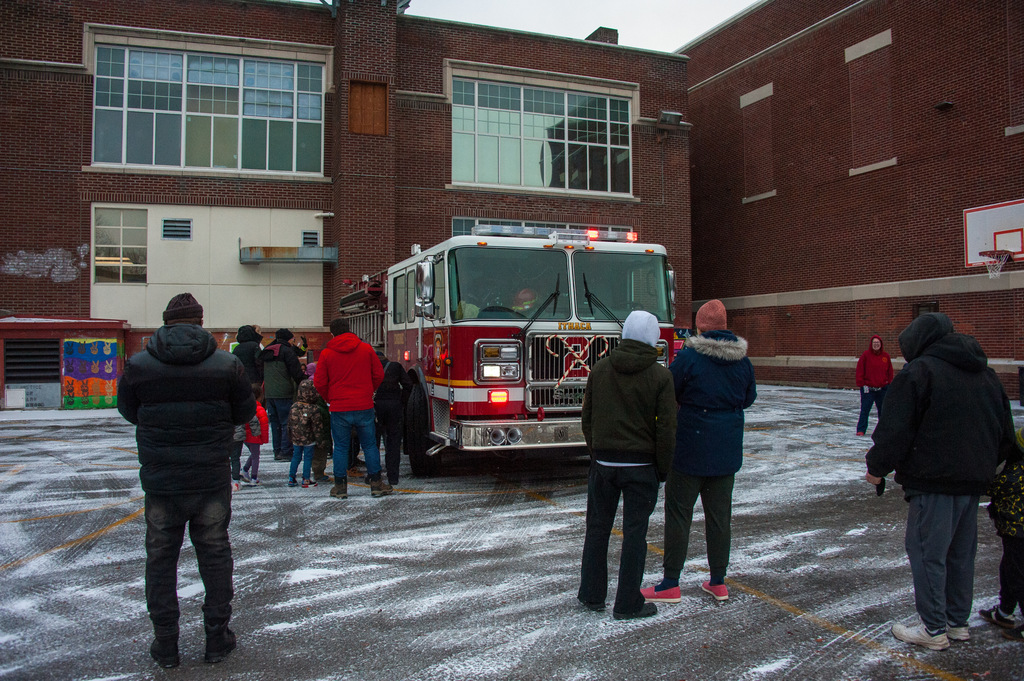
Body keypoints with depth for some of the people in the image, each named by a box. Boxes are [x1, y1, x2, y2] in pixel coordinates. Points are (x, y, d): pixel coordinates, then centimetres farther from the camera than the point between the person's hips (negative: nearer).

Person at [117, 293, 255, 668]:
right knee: (214, 555, 13)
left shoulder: (138, 366, -5)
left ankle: (165, 644, 20)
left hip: (160, 482, 0)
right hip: (212, 480, 0)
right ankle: (217, 638, 21)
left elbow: (128, 411, 10)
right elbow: (245, 412, 3)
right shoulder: (227, 364, -8)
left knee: (161, 559, 14)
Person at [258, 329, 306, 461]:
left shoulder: (266, 352, 18)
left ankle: (277, 451, 16)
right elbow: (296, 372, -11)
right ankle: (285, 452, -6)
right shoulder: (286, 350, -7)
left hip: (269, 394, 7)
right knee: (286, 422, -4)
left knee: (275, 422, 13)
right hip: (284, 393, -7)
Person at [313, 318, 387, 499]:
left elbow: (319, 383, 0)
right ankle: (376, 484, 12)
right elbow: (379, 375, 4)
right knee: (370, 445, 10)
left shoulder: (326, 353, -2)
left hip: (339, 409, 0)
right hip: (364, 407, 0)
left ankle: (340, 487, 13)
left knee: (340, 448, 9)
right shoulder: (366, 349, 0)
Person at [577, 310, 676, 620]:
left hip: (603, 462, 3)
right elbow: (666, 428, -10)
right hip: (641, 465, -3)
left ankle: (592, 595, 24)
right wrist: (662, 468, 1)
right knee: (634, 533, 5)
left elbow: (587, 417, 6)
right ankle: (628, 604, 12)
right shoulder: (660, 376, -9)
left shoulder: (600, 368, 1)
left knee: (597, 528, 14)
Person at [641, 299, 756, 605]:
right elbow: (749, 398, 14)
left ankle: (670, 585, 8)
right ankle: (718, 582, 21)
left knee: (678, 513, 3)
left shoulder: (689, 357, -15)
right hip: (727, 450, 5)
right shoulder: (742, 360, 2)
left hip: (690, 449, -5)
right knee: (720, 513, 13)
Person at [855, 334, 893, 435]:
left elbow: (890, 371, 13)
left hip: (882, 388, 4)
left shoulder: (886, 356, 6)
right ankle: (861, 430, -1)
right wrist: (860, 383, -9)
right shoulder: (865, 355, -4)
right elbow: (860, 370, -5)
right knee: (865, 410, -4)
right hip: (868, 388, -3)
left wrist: (889, 383, 7)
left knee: (883, 410, 13)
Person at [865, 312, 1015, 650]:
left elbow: (895, 431, -16)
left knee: (927, 552, 1)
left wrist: (877, 467, -3)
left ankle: (934, 629, 7)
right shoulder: (986, 374, 13)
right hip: (974, 482, 8)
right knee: (961, 552, 16)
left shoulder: (918, 372, -12)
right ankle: (958, 622, 26)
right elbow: (1006, 435, 19)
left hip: (934, 482, -8)